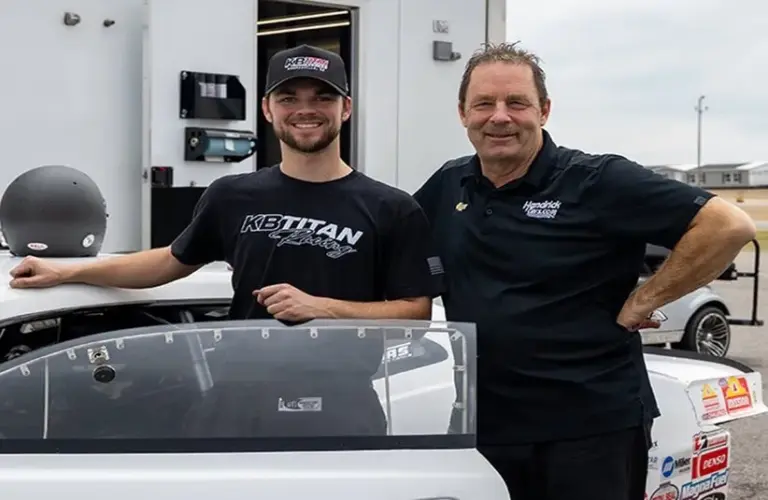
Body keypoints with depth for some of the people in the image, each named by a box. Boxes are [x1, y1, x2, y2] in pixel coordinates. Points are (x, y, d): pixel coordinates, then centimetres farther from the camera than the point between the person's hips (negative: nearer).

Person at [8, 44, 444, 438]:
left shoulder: (393, 210, -1)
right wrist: (66, 273, 20)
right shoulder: (233, 197, 7)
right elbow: (174, 261, 20)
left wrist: (322, 308, -16)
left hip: (344, 410, -2)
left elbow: (416, 312, -3)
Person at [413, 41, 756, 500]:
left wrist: (643, 301, -13)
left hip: (593, 428, -5)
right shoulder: (447, 186, 7)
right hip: (483, 428, 5)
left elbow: (730, 226, -15)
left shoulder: (598, 182, -10)